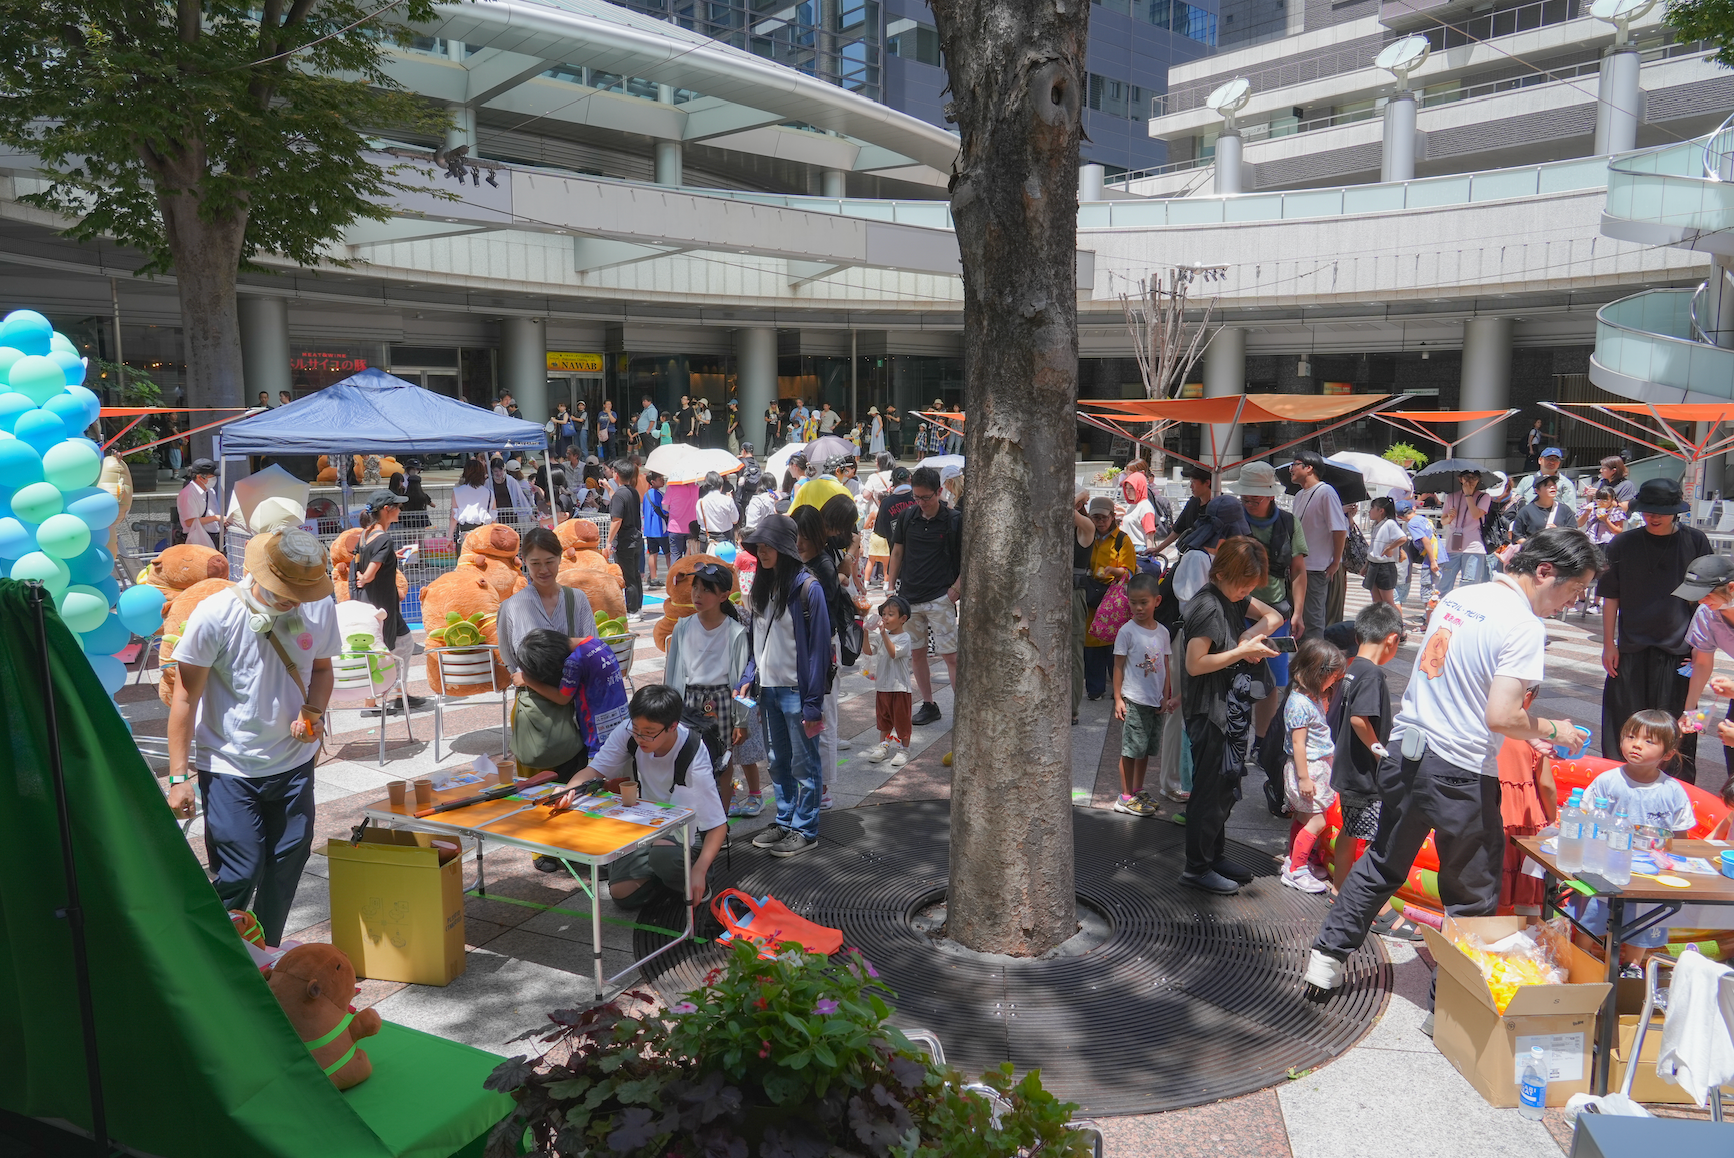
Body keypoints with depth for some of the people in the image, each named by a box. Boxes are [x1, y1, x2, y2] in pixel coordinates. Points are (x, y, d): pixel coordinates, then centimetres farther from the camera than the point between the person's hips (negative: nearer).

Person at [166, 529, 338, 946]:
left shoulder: (319, 608, -5)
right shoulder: (214, 616, -17)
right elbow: (185, 697, -10)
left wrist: (315, 713, -9)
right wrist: (179, 776, -12)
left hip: (294, 761, 4)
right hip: (229, 767, -4)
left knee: (287, 864, 11)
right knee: (241, 872, -5)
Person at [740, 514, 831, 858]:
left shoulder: (807, 588, -13)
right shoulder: (763, 585, 9)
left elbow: (819, 647, -14)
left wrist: (813, 701, -16)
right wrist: (748, 678, 4)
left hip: (797, 690, -7)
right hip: (769, 688, 7)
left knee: (804, 763, 4)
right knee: (779, 762, 16)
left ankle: (804, 829, 15)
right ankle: (785, 822, 29)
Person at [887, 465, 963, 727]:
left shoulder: (954, 520, -6)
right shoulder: (907, 517, 4)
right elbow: (897, 552, 13)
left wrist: (957, 586, -9)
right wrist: (891, 586, 10)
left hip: (940, 598, -5)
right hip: (909, 597, 5)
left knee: (950, 655, -7)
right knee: (917, 653, 11)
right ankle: (928, 705, 22)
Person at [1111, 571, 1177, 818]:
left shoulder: (1162, 631, 7)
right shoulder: (1127, 631, -8)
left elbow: (1167, 666, 13)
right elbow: (1118, 666, -6)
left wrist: (1166, 696, 8)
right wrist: (1118, 698, -9)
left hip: (1156, 702, 5)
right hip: (1134, 700, -5)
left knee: (1147, 748, 13)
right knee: (1131, 749, -4)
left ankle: (1138, 790, 26)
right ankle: (1126, 797, 5)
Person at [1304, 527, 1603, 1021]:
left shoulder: (1458, 596, 8)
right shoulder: (1525, 627, -16)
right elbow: (1501, 717, -22)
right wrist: (1552, 730, -2)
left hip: (1403, 752, 7)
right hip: (1459, 771, -7)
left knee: (1382, 865, 22)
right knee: (1473, 897, 10)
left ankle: (1327, 958, 26)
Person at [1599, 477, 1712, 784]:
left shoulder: (1695, 542, 0)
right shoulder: (1623, 544, 1)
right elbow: (1611, 597, 6)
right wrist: (1608, 644, 3)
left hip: (1678, 651, -1)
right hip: (1630, 649, 1)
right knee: (1623, 729, 7)